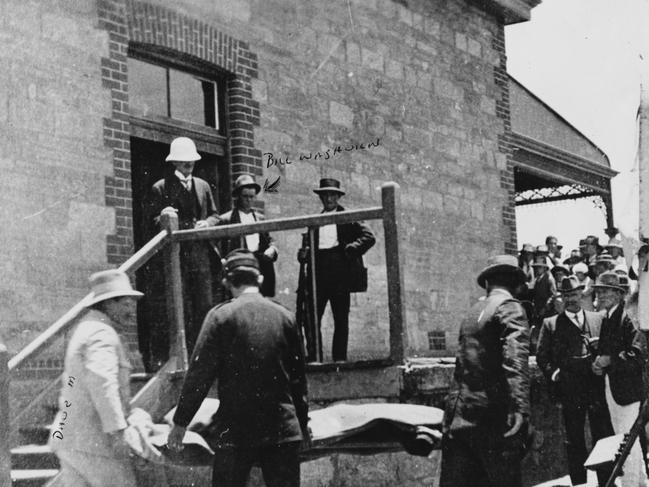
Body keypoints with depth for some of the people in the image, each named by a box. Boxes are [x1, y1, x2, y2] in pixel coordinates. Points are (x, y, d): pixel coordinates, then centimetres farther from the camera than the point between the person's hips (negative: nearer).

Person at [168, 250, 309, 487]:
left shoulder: (220, 316, -5)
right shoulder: (285, 316, 5)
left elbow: (199, 373, -7)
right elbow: (298, 376, 12)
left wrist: (180, 423, 0)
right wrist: (302, 421, 24)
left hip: (234, 431, -2)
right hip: (283, 428, 3)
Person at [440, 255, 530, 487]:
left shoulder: (473, 312, 18)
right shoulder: (510, 308, -4)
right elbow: (515, 357, -20)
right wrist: (520, 407, -31)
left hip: (456, 417, 6)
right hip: (491, 419, -6)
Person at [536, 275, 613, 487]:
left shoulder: (598, 319, 13)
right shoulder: (550, 324, 8)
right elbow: (541, 356, 6)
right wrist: (553, 373, -9)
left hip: (596, 389, 1)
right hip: (569, 392, -1)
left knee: (603, 437, 0)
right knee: (574, 442, 4)